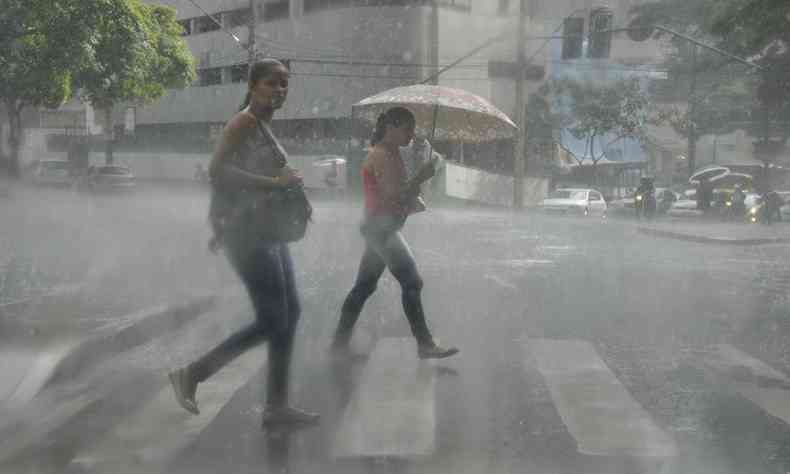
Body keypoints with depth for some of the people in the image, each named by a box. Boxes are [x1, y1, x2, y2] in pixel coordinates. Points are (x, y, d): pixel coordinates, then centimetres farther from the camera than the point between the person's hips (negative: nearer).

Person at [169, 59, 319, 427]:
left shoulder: (263, 125, 16)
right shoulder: (245, 122, -11)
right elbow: (217, 170, -23)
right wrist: (274, 182, -25)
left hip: (268, 231, 10)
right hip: (249, 233, -9)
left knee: (290, 313, 9)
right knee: (273, 321, -5)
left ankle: (277, 406, 17)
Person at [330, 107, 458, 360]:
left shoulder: (392, 154, 17)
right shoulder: (381, 155, -13)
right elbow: (393, 195, -22)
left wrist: (413, 198, 3)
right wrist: (420, 177, -15)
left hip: (381, 228, 10)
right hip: (381, 227, -10)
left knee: (364, 286, 12)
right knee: (411, 283, -9)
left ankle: (340, 343, 17)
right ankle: (425, 345, -4)